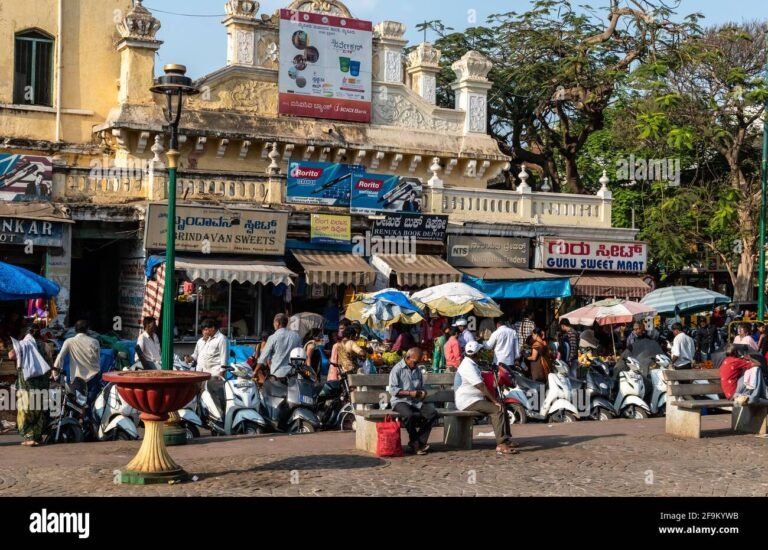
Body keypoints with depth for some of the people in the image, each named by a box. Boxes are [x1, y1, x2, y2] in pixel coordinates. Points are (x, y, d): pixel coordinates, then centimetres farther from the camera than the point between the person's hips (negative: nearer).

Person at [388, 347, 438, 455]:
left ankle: (419, 443, -17)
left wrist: (423, 393, 2)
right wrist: (410, 393, -18)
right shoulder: (397, 369, -4)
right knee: (410, 415, -37)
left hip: (416, 401, 6)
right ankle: (416, 445, -18)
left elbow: (422, 387, 27)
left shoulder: (417, 370, 17)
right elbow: (392, 390, -11)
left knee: (433, 412, -21)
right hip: (400, 401, -6)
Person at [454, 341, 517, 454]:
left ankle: (506, 439, 8)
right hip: (468, 401, -11)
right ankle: (501, 445, -28)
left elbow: (482, 384, 20)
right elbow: (481, 387, -23)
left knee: (502, 407, 6)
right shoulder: (468, 366, -17)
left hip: (474, 399, 11)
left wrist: (495, 398, 9)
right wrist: (495, 401, -19)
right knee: (498, 409, -23)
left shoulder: (471, 364, 17)